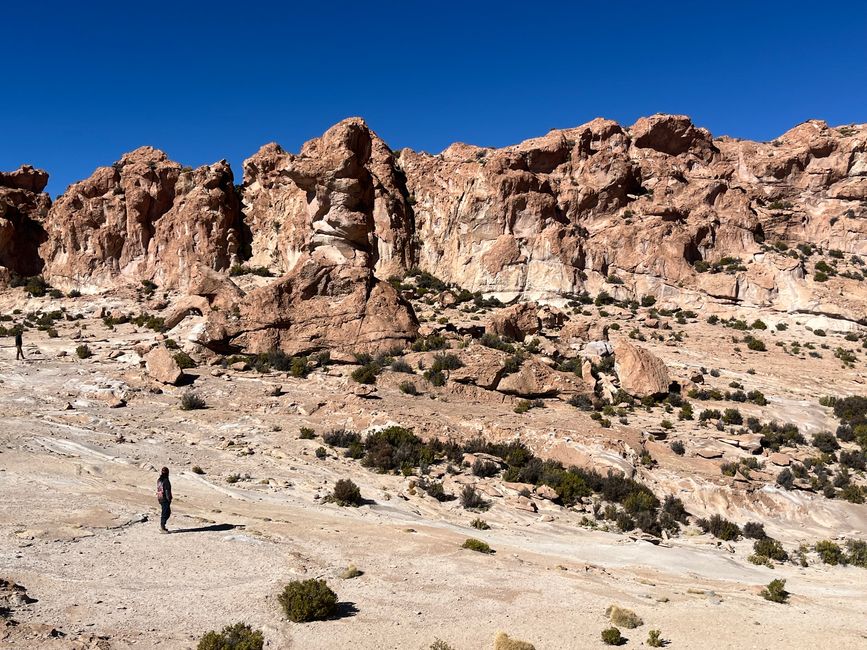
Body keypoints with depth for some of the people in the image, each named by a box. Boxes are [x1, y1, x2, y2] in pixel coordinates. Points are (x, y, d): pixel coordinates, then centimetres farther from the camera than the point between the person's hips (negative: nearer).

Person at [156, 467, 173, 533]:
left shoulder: (159, 480, 7)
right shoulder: (165, 481, -18)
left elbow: (158, 490, 14)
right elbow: (167, 491, -19)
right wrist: (169, 500, -14)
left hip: (160, 498, 9)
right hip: (165, 499, -9)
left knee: (168, 513, 18)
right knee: (165, 513, -1)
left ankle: (162, 527, 22)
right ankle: (162, 528, 2)